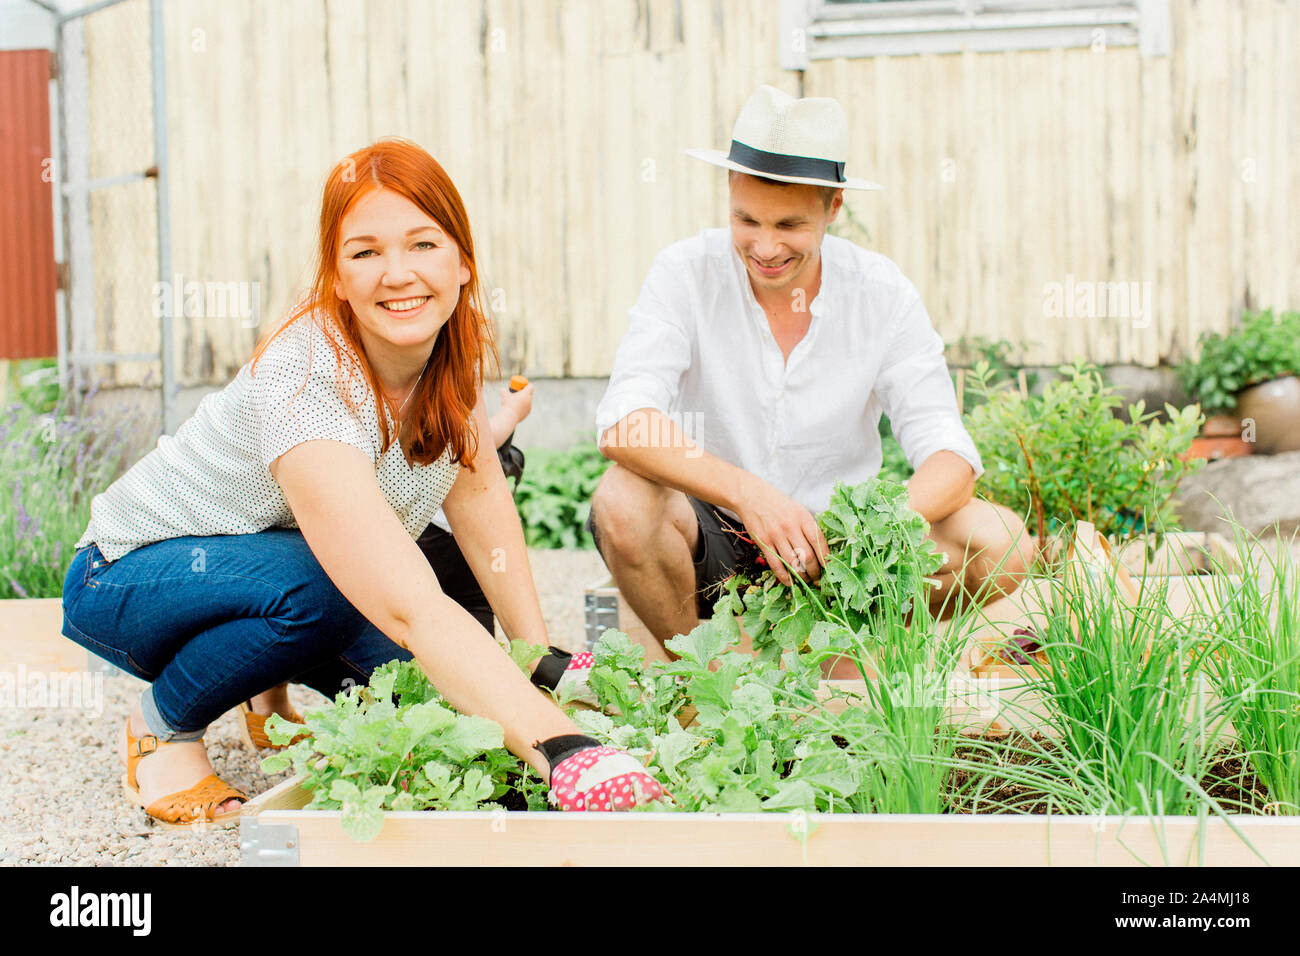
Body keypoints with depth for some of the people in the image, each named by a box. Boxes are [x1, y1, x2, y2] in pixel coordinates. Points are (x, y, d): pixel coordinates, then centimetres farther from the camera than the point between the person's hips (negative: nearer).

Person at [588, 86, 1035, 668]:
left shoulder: (883, 294, -7)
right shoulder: (685, 275, -12)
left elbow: (948, 452, -12)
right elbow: (622, 423, -25)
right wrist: (745, 492, -41)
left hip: (834, 541, 2)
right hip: (714, 542, -1)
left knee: (1000, 543, -20)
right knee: (623, 504, -33)